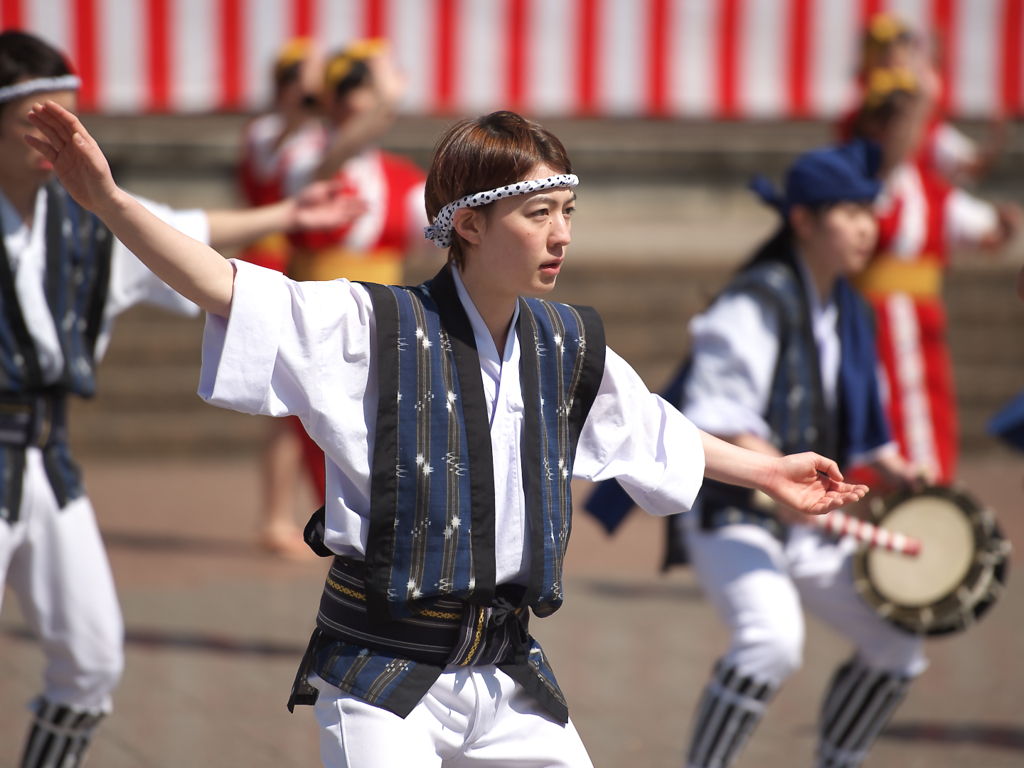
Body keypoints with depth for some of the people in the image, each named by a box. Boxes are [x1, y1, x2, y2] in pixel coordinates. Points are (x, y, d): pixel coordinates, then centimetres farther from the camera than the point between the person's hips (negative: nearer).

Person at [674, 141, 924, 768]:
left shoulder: (848, 312, 12)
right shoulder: (757, 303, -16)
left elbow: (860, 421, 23)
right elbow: (717, 410, -26)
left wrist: (901, 477, 7)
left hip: (810, 527, 9)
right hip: (732, 514, -9)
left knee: (897, 648, 13)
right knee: (773, 641, -33)